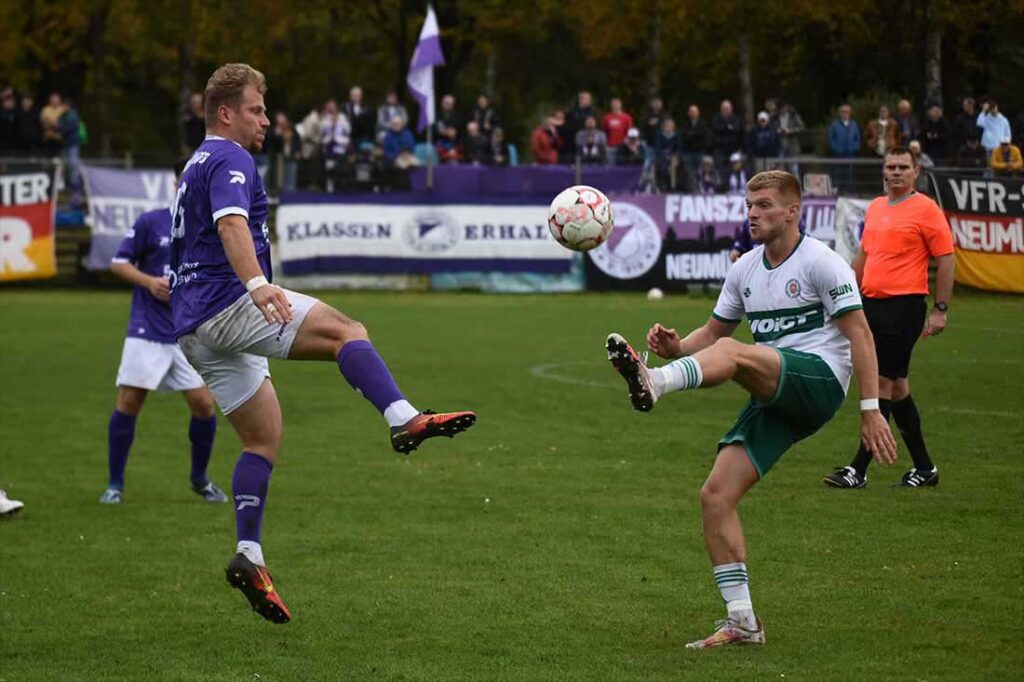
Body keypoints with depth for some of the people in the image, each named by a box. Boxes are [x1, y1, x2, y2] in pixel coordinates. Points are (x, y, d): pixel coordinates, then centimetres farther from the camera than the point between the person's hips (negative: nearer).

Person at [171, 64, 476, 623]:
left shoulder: (197, 167, 28)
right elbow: (231, 224, -25)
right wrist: (256, 283, -40)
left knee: (263, 438, 8)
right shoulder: (230, 159, -5)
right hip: (227, 305, -10)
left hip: (195, 332, 10)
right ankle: (404, 420, -38)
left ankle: (249, 556, -2)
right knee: (345, 331, -18)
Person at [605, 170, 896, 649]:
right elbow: (713, 331, 23)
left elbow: (859, 335, -8)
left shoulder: (822, 263, -3)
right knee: (716, 496, -7)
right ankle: (742, 622, -5)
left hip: (819, 380, -7)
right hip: (773, 397, 7)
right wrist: (677, 348, -1)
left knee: (732, 352, -33)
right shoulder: (745, 270, 17)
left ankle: (653, 384, -62)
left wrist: (870, 410, -15)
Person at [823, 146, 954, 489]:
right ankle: (924, 468, 19)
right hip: (872, 304, 8)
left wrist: (940, 310, -11)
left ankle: (859, 470, -9)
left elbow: (946, 260, -8)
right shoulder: (875, 208, 15)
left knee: (882, 383, -9)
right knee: (896, 386, 10)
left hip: (904, 305, -8)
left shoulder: (926, 210, -7)